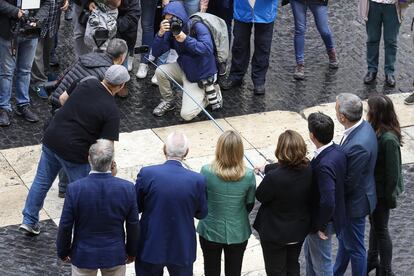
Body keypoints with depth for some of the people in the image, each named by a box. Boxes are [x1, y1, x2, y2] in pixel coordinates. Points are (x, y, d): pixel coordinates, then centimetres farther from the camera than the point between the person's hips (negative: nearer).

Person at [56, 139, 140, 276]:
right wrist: (132, 251, 11)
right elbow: (133, 225, -7)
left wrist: (63, 252, 6)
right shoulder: (127, 188, -19)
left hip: (84, 255, -1)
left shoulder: (75, 189, -23)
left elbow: (65, 226, -13)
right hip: (115, 255, 1)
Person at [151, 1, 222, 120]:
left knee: (186, 114, -15)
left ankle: (211, 92, 13)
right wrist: (160, 33, -29)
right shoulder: (171, 31, -7)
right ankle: (168, 101, 9)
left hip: (200, 76, -6)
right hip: (183, 69, 6)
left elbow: (208, 49, -36)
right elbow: (156, 53, -13)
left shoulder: (197, 27, -22)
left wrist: (186, 39, -39)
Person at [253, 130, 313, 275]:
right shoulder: (308, 169, -16)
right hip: (299, 230, 6)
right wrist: (266, 168, 20)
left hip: (275, 233, -5)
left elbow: (260, 196, -17)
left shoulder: (274, 177, -36)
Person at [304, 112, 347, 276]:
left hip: (323, 222, -9)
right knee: (309, 253, 30)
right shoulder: (337, 151, -8)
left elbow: (327, 202, -38)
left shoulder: (324, 165, -35)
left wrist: (319, 226, -21)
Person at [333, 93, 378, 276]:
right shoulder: (363, 126, -7)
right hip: (352, 198, 10)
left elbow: (350, 183, -26)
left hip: (354, 202, -10)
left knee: (354, 247, 11)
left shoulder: (358, 145, -37)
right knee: (344, 238, 29)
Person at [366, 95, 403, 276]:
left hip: (381, 191, -8)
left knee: (381, 229, 7)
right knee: (374, 224, 24)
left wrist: (390, 197, -16)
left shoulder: (388, 139, -30)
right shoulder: (375, 131, -5)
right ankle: (373, 259, 44)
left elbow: (393, 171, -23)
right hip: (372, 187, 8)